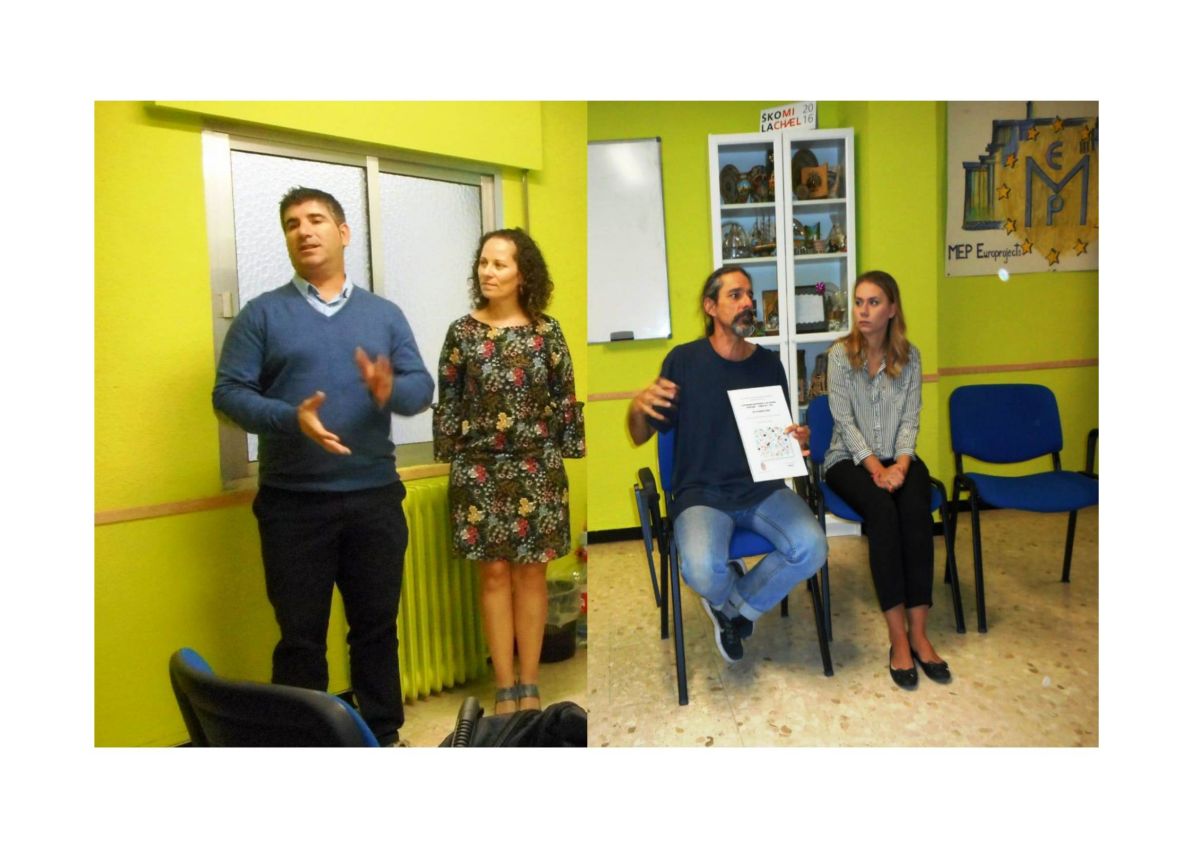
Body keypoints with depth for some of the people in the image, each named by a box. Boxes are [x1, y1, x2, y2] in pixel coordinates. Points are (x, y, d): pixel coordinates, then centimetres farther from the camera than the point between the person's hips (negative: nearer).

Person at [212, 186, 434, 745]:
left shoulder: (384, 313, 10)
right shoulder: (262, 313, 4)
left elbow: (423, 386, 3)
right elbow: (228, 392, -2)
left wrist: (390, 390, -20)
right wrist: (291, 418, -20)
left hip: (375, 498, 2)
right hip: (292, 502, -2)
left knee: (377, 624, 13)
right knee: (300, 634, 8)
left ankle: (384, 735, 30)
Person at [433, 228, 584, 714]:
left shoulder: (546, 331, 0)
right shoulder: (462, 332, 1)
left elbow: (566, 400, 2)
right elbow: (448, 404, 3)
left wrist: (568, 462, 0)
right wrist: (447, 463, 1)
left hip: (538, 469, 0)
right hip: (480, 469, 0)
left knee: (531, 573, 7)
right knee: (494, 574, 6)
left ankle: (529, 685, 21)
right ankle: (505, 688, 19)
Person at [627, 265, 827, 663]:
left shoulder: (769, 364, 7)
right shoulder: (684, 359, -3)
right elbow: (640, 437, -1)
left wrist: (798, 441, -8)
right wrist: (638, 407, -24)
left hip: (762, 487, 4)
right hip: (701, 491, -3)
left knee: (812, 548, -23)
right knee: (702, 570, -31)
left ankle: (733, 606, 7)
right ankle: (741, 601, 11)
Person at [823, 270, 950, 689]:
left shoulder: (909, 356, 4)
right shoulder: (840, 355, -4)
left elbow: (910, 419, 0)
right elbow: (845, 422, -9)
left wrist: (899, 465, -17)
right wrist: (875, 468, -19)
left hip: (898, 458, 3)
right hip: (850, 460, -2)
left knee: (916, 512, -28)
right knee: (882, 510, -31)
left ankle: (918, 632, -21)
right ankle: (898, 636, -26)